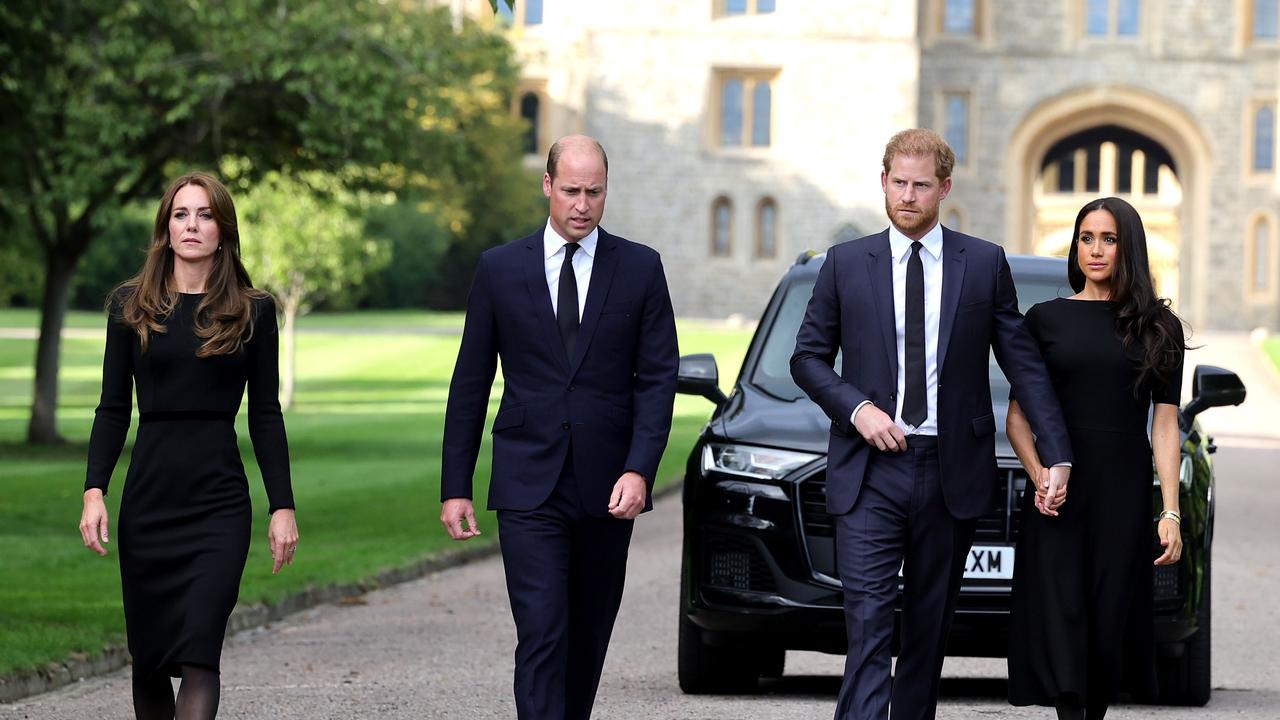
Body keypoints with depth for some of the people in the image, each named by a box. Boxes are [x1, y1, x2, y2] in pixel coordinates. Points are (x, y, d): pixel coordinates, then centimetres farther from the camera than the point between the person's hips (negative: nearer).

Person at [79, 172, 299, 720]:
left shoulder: (252, 312, 4)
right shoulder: (131, 306, 7)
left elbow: (265, 416, 5)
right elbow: (113, 409, 6)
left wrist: (283, 507, 0)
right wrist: (94, 491, -6)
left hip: (220, 500, -2)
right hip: (149, 497, 2)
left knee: (198, 654, -14)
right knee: (148, 655, 6)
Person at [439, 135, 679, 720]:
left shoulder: (640, 268, 4)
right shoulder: (501, 269, 3)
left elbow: (657, 378, 0)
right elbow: (470, 384, 6)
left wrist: (639, 470, -13)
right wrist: (454, 486, 3)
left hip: (608, 489, 2)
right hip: (529, 487, -1)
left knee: (589, 637, 11)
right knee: (541, 634, -11)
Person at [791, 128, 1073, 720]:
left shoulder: (985, 264, 5)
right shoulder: (846, 263, 5)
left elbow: (1024, 363, 4)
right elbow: (808, 357, 8)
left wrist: (1058, 456, -3)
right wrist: (856, 409, -10)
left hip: (951, 472, 1)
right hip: (869, 471, -1)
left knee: (930, 624, 9)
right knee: (869, 621, -12)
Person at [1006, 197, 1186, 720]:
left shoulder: (1158, 328, 8)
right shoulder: (1045, 319, 7)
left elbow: (1164, 424, 5)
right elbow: (1017, 416, 6)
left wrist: (1171, 513, -4)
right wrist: (1039, 475, -12)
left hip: (1125, 495, 1)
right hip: (1058, 497, -1)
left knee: (1111, 624, 1)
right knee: (1060, 623, -10)